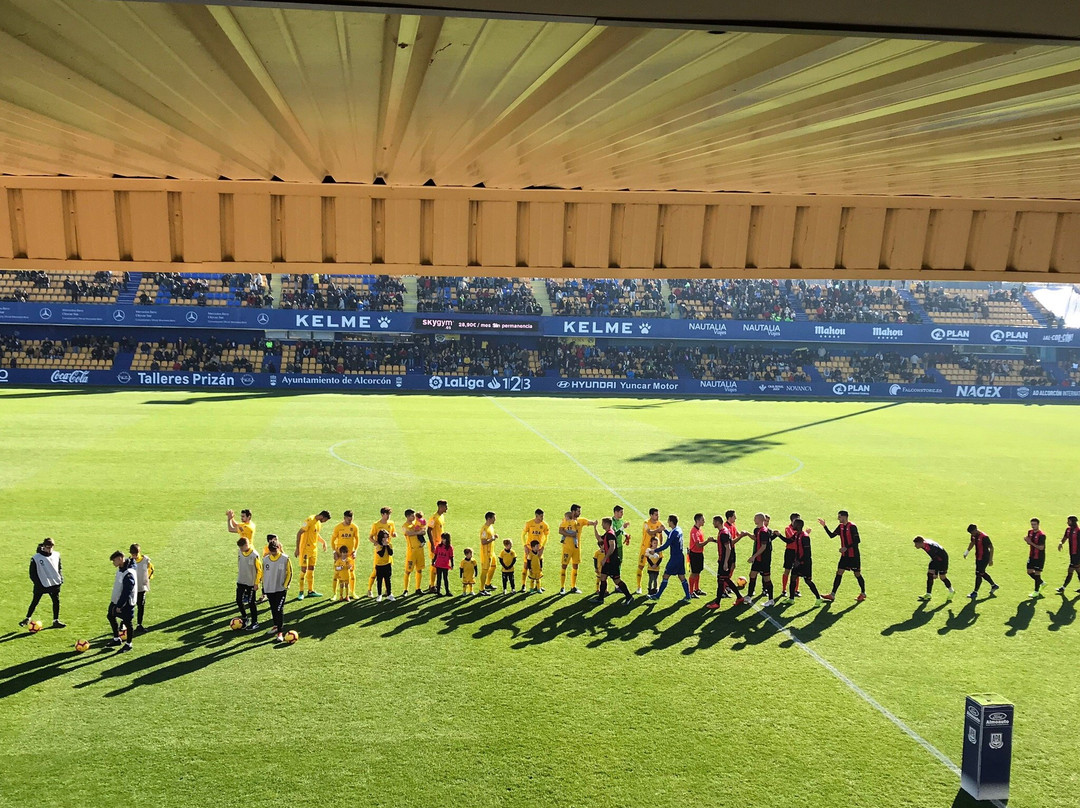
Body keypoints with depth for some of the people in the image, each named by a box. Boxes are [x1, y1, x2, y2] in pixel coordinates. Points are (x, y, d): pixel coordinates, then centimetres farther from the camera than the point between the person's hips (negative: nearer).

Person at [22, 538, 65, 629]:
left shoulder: (56, 555, 2)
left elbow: (60, 568, 14)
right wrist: (38, 583, -12)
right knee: (35, 602, 5)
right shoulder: (36, 558, -10)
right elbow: (32, 573, -5)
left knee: (56, 602, 3)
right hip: (41, 585, -3)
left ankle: (56, 621, 12)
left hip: (55, 584, 3)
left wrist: (61, 579, 4)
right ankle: (27, 618, 23)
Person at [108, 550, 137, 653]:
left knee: (128, 622, 5)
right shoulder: (120, 569, 0)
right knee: (111, 616, 21)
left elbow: (126, 593, -28)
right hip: (117, 600, 10)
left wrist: (119, 606, -22)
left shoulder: (128, 574, -29)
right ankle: (117, 639, 36)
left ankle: (128, 644, 21)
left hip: (126, 603, -10)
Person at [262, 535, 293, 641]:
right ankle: (276, 626, 33)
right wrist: (263, 586, 11)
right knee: (273, 609, 14)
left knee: (279, 610, -10)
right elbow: (263, 573, 14)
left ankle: (280, 632, -9)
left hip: (281, 589, -4)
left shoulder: (285, 559, -8)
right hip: (269, 589, 4)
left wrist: (285, 586, -6)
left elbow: (289, 573, -2)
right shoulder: (265, 559, 3)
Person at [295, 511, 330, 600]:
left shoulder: (319, 522, 8)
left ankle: (311, 591, 19)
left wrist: (323, 541, 9)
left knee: (311, 569, 12)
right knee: (304, 570, -5)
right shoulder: (309, 521, -19)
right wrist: (297, 548, -21)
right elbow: (299, 533, -19)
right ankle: (301, 592, 1)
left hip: (314, 549, 8)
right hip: (305, 549, -8)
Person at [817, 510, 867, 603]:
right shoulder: (841, 527, 7)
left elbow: (857, 540, -19)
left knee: (857, 574, 4)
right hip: (845, 555, 7)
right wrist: (824, 526, 1)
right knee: (839, 573, 2)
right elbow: (831, 535, 9)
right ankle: (832, 595, 0)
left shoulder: (852, 526, -16)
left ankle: (863, 593, 23)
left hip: (854, 555, -7)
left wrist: (846, 548, -22)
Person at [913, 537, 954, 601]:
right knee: (929, 574, 0)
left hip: (942, 558, -9)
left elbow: (936, 560, -30)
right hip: (936, 558, 9)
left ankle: (951, 592, 23)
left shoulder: (930, 548, -36)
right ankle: (928, 595, 4)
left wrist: (936, 573, -27)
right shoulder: (924, 544, -8)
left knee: (942, 577, -3)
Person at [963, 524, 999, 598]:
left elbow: (991, 548, -18)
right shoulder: (974, 536, 0)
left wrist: (991, 560, -17)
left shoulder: (984, 537, -24)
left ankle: (975, 592, 3)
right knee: (982, 573, 17)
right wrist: (967, 551, 19)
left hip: (984, 558, -8)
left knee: (979, 574, -5)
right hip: (978, 558, 8)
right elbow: (972, 543, 22)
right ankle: (994, 585, 36)